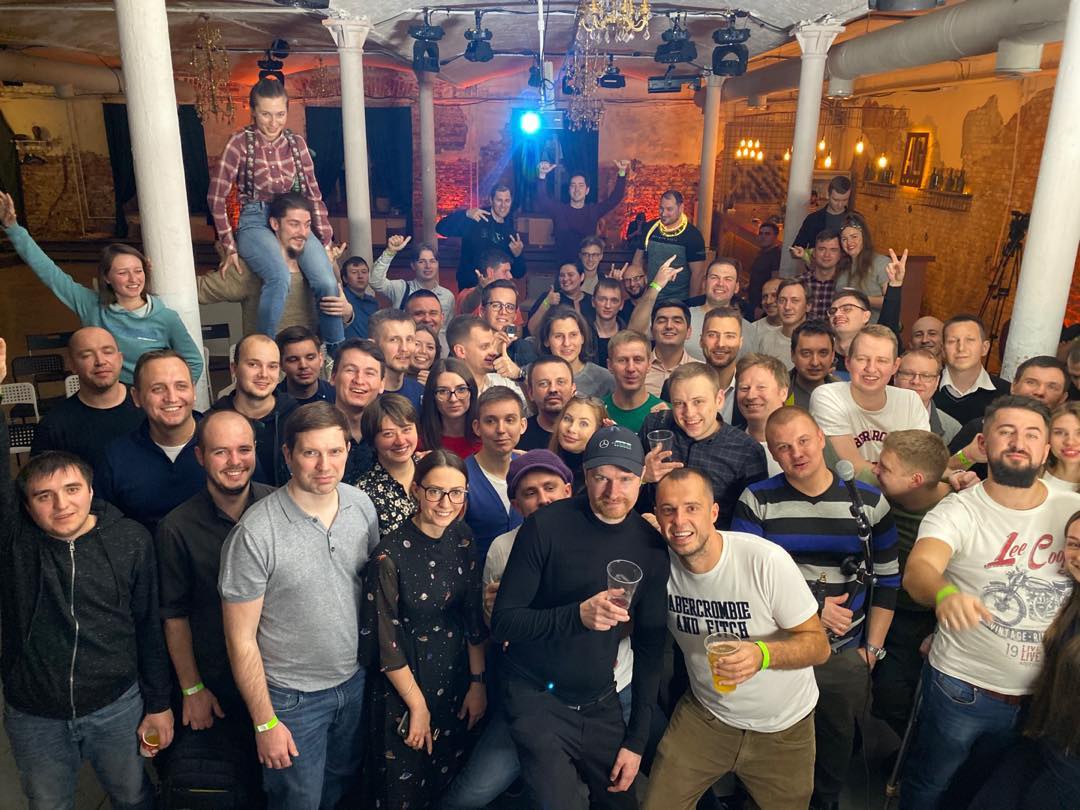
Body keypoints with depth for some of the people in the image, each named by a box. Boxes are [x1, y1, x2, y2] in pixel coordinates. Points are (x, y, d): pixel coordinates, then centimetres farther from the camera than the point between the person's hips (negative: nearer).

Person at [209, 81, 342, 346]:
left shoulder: (296, 142, 7)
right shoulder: (240, 143, -3)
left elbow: (314, 193, 11)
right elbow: (216, 197, -2)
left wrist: (326, 241, 7)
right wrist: (229, 248, -3)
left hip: (296, 219, 3)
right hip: (256, 223, -3)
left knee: (327, 283, -22)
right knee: (280, 278, -34)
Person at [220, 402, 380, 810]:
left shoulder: (362, 504, -8)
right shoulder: (255, 534, -24)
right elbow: (241, 639, -15)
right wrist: (264, 723, -11)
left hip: (355, 681, 5)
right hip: (292, 697, -4)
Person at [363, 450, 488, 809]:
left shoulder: (462, 537, -7)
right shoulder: (391, 554, -24)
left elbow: (474, 615, 0)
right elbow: (386, 642, -17)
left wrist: (478, 682, 0)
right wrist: (418, 705, -10)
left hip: (457, 675, 5)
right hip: (406, 682, -4)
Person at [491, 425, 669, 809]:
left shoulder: (651, 545, -3)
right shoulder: (546, 526, -15)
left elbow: (649, 646, 3)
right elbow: (503, 621, -15)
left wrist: (637, 740, 3)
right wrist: (578, 616, -31)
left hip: (601, 705, 4)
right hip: (538, 700, -3)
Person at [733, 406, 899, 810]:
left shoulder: (869, 501, -4)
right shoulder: (757, 500, -9)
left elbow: (887, 580, 3)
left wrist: (873, 648, 1)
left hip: (844, 655, 2)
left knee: (835, 752, 21)